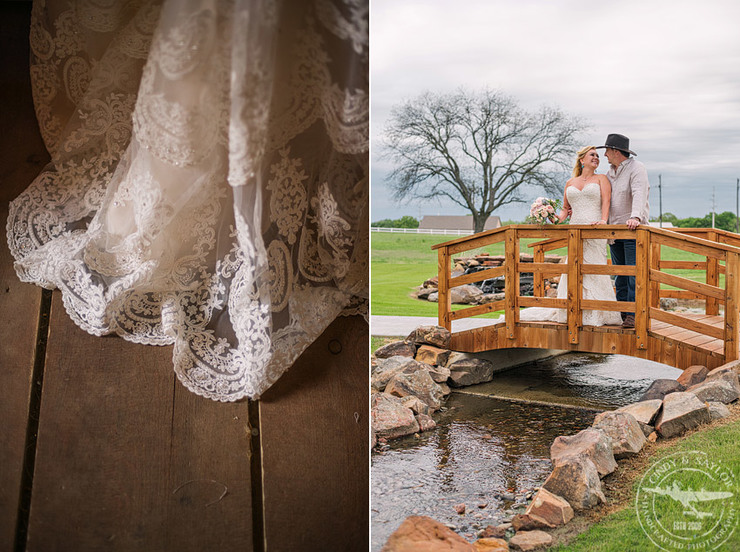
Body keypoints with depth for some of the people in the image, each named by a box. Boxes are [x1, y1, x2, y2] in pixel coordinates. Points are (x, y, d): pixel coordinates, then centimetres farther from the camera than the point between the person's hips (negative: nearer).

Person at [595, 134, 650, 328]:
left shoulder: (636, 168, -8)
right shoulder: (610, 172, 17)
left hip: (633, 231, -8)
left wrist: (636, 217, -39)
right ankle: (621, 313, 12)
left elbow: (639, 194, -24)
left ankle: (633, 315, -10)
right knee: (619, 275, 8)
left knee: (633, 274, -10)